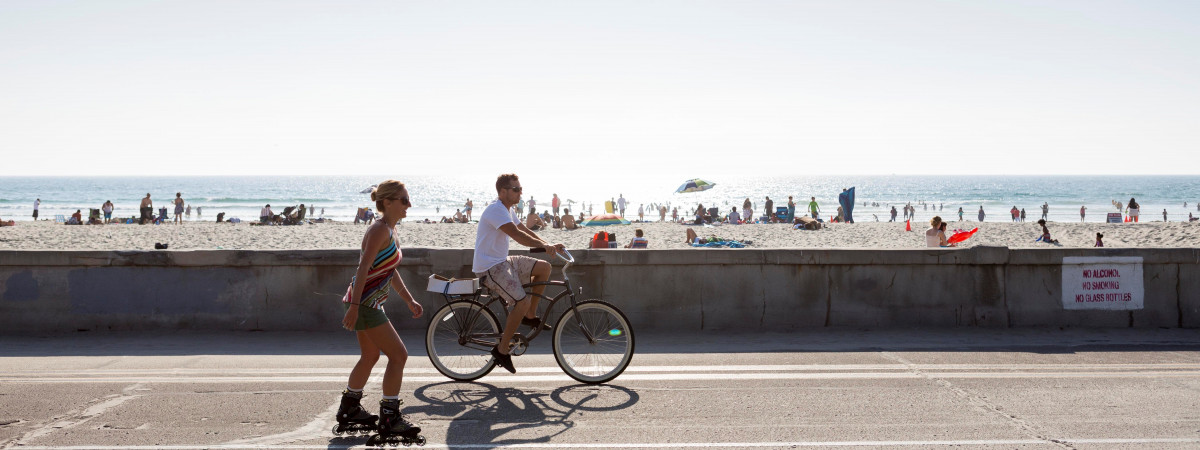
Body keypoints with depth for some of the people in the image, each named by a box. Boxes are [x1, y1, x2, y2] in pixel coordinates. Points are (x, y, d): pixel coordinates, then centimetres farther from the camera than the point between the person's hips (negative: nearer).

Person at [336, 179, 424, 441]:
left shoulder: (389, 231, 12)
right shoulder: (380, 231, -17)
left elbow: (391, 272, 20)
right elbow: (363, 269, -24)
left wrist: (409, 300, 22)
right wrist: (354, 307, -28)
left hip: (369, 303, 10)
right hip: (364, 303, -10)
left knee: (370, 356, 21)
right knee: (398, 355, -7)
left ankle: (349, 410, 34)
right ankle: (390, 418, -2)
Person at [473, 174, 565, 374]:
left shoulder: (507, 210, 14)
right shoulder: (496, 210, -18)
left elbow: (525, 231, 13)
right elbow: (517, 235, -29)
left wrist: (550, 245, 0)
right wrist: (544, 245, -33)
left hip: (502, 261, 10)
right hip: (489, 267, -10)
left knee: (544, 267, 5)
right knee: (522, 302, -22)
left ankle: (530, 316, 14)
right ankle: (501, 350, -9)